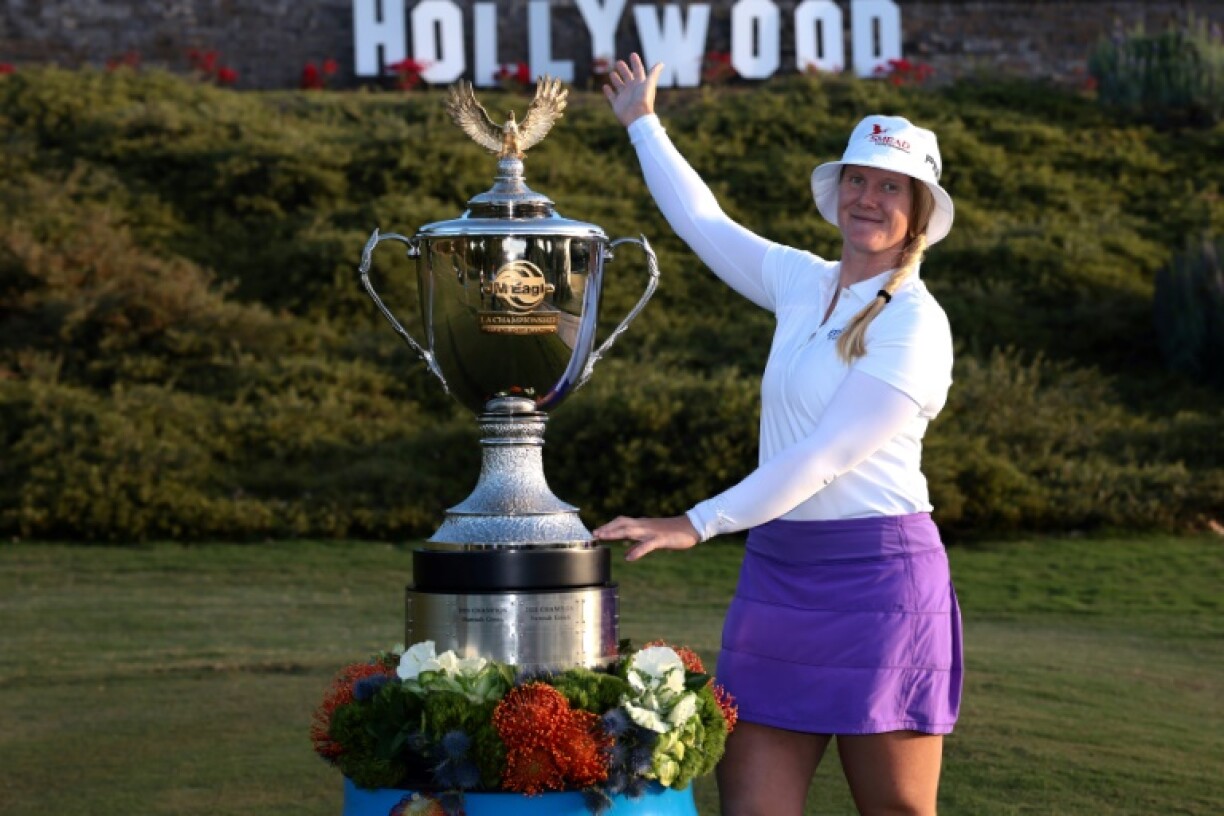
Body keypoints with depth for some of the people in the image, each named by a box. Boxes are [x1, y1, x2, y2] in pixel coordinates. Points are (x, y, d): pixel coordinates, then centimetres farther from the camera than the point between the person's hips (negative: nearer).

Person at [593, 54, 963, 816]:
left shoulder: (914, 323, -10)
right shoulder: (804, 283, 11)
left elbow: (821, 459, -17)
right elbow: (705, 223, 29)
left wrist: (698, 525, -19)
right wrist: (644, 124, 40)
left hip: (876, 579, -7)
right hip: (778, 574, 7)